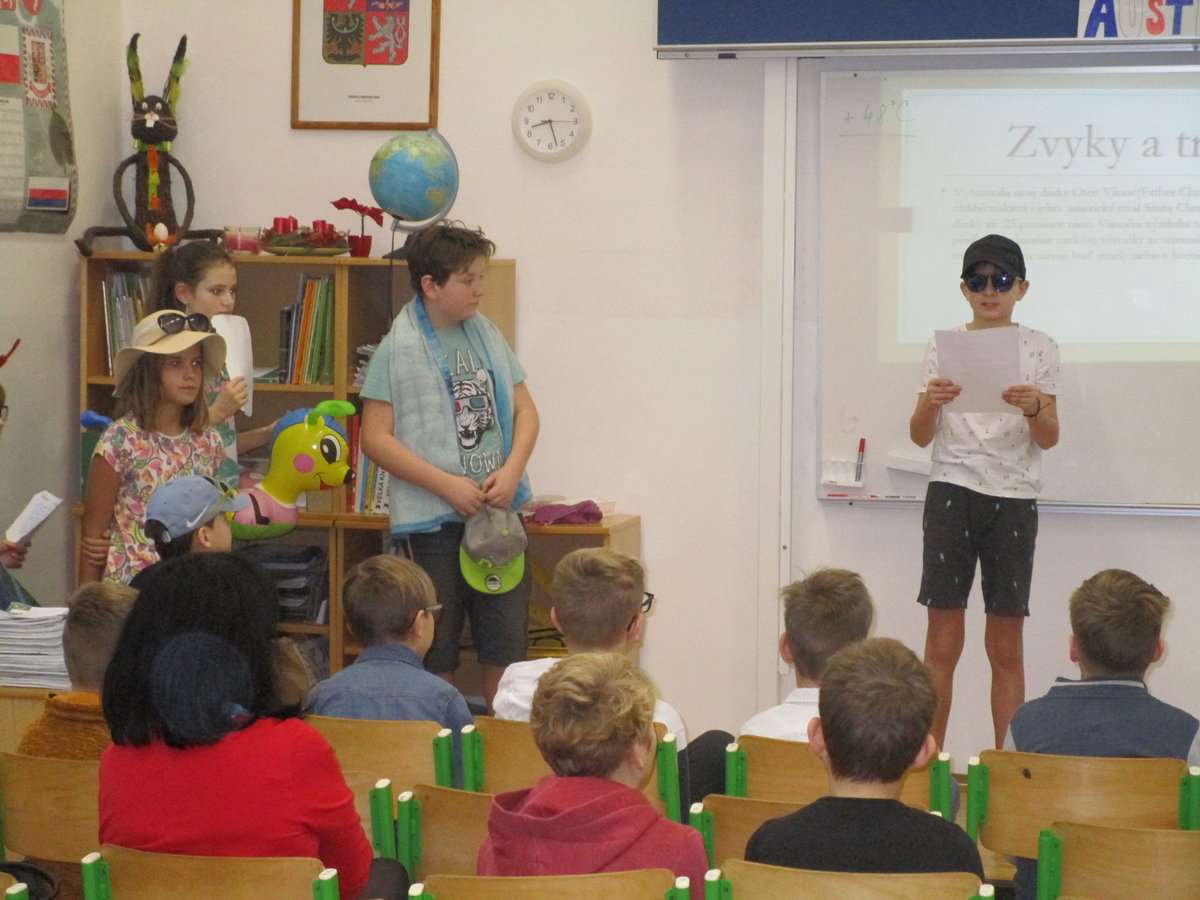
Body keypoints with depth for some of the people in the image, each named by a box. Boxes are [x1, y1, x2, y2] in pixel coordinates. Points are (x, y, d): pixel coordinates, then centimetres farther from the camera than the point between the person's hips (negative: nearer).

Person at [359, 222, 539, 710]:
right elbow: (375, 437, -10)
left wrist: (511, 470, -5)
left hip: (497, 510, 5)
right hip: (432, 522, -4)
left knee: (506, 642, 8)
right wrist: (446, 485, -15)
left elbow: (524, 410, 13)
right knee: (435, 652, 3)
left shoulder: (487, 336, 8)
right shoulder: (398, 350, -7)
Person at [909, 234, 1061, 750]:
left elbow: (1049, 440, 2)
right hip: (952, 492, 0)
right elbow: (921, 437, 5)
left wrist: (1035, 409, -20)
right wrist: (929, 404, -16)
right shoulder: (943, 346, 9)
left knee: (1006, 647, 2)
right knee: (942, 641, -4)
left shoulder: (1038, 348, 7)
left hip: (1014, 498, 0)